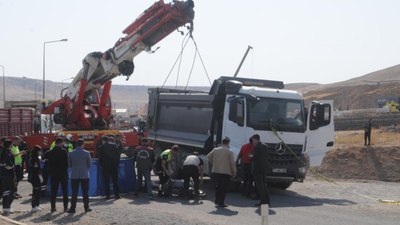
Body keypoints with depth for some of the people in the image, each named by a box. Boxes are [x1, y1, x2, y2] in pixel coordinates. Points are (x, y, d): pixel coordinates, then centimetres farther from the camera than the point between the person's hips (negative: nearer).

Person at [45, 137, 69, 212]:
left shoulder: (50, 152, 2)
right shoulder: (64, 151, -10)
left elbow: (48, 163, 8)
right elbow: (67, 162, -11)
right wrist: (65, 168, 6)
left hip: (53, 174, 3)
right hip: (63, 173, -3)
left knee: (53, 191, 8)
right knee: (65, 191, 5)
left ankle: (53, 207, 6)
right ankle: (65, 207, 4)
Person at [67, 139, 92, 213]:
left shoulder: (71, 153, -3)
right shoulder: (86, 153, -7)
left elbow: (69, 164, 6)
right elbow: (89, 164, 1)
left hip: (74, 175, 1)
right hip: (84, 175, -1)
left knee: (74, 192, 4)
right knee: (85, 192, 7)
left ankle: (73, 208, 3)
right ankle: (86, 207, 11)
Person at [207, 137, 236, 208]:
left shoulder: (215, 150, 5)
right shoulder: (229, 152, -7)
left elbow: (208, 156, 11)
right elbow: (232, 163, -7)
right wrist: (234, 172, 2)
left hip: (215, 171, 4)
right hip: (226, 172, -4)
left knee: (217, 187, 17)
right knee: (224, 188, 2)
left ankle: (217, 201, 19)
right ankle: (221, 202, -2)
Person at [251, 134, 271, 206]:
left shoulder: (257, 147, -13)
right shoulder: (265, 146, 11)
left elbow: (255, 157, -20)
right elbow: (268, 157, 11)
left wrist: (251, 156, 0)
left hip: (257, 168, -8)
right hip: (264, 168, 8)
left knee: (259, 185, -3)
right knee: (263, 185, 16)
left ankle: (263, 201, -4)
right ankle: (267, 200, 14)